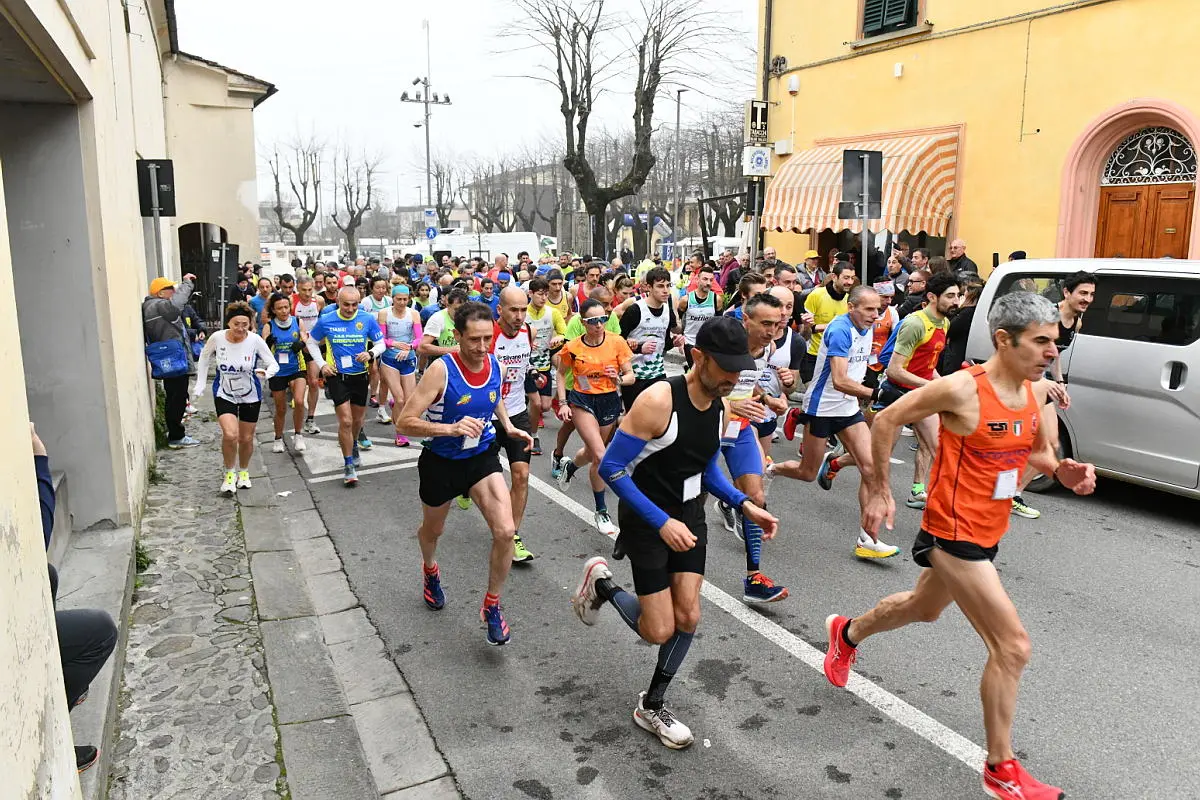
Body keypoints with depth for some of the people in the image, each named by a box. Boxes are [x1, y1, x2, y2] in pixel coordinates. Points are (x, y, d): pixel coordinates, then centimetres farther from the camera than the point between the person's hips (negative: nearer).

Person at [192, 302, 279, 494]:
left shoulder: (255, 340, -18)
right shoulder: (217, 338, -14)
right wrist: (200, 383, 7)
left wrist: (266, 373, -34)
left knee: (246, 439, 10)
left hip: (250, 395, 1)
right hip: (224, 394, 0)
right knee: (230, 434, -19)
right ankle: (229, 473, 6)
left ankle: (244, 472, 39)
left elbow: (274, 364, -11)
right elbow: (204, 357, 6)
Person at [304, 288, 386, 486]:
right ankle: (348, 465, 4)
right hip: (337, 377, -2)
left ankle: (353, 446, 49)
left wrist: (370, 353, -19)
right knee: (345, 421, -10)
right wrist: (322, 364, -5)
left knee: (357, 420, 18)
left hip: (361, 376, 2)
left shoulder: (368, 319, -7)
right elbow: (312, 343, 8)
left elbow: (381, 343, 2)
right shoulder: (326, 321, -8)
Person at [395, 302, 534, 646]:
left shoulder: (495, 365, -9)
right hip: (441, 462, -2)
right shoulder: (441, 369, -25)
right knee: (433, 529, 24)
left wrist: (508, 426, 1)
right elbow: (405, 423, -26)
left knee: (505, 531, -16)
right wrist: (451, 428, -38)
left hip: (482, 458, 3)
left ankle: (492, 606, 7)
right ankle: (431, 570, 61)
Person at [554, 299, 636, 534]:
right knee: (600, 455, -16)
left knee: (592, 453, 20)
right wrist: (563, 403, -2)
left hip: (609, 401, 3)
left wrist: (619, 379, -26)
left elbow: (631, 376, -5)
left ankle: (569, 465, 57)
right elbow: (562, 374, 6)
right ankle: (601, 512, 0)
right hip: (582, 401, -3)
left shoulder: (617, 343, -10)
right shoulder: (572, 348, -11)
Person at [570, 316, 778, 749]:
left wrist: (746, 505, -1)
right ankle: (602, 584, 24)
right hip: (647, 521, -6)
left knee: (688, 618, 3)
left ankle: (651, 706, 25)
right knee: (660, 631, -4)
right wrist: (662, 522, -28)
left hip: (689, 517, 7)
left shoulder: (720, 404, -2)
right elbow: (611, 469, -24)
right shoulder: (659, 400, -27)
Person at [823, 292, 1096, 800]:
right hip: (954, 533, -9)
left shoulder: (1035, 392, 0)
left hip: (988, 532, 9)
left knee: (924, 608, 30)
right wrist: (879, 491, -11)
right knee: (1013, 648, -6)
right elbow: (886, 420, -14)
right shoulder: (963, 389, -23)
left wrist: (1062, 472, -7)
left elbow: (1036, 450, 16)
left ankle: (847, 634, 57)